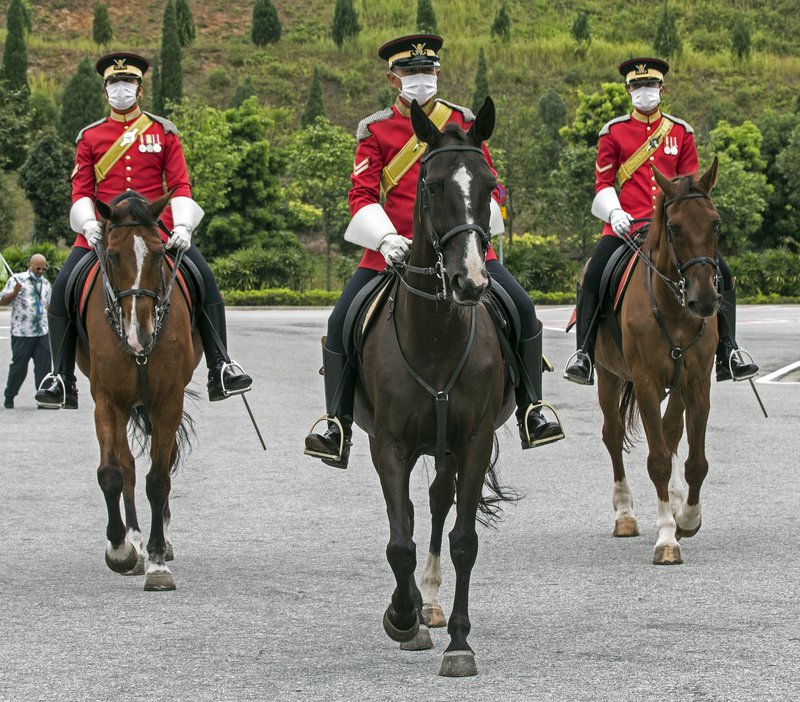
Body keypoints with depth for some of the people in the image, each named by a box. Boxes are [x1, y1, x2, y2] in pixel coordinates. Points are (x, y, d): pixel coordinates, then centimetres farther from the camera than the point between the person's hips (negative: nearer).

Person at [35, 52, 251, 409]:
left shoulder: (163, 132, 10)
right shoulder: (90, 137, 11)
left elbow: (180, 185, 6)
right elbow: (81, 191, 8)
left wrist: (182, 226, -11)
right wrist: (88, 224, -13)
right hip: (102, 229, 1)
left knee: (204, 277, -21)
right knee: (63, 285, -19)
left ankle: (221, 367, -15)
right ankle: (61, 378, -11)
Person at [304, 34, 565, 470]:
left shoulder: (463, 122, 5)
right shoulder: (375, 130, 2)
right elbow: (362, 195, -3)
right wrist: (384, 239, -19)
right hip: (394, 247, 0)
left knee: (521, 308, -14)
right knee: (342, 321, -16)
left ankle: (530, 413, -1)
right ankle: (338, 429, -8)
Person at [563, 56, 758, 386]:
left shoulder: (681, 132, 11)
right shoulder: (613, 132, 6)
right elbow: (603, 183, 5)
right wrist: (614, 213, -13)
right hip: (626, 223, -2)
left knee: (722, 275, -12)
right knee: (592, 278, -23)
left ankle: (727, 354, -4)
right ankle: (584, 354, -12)